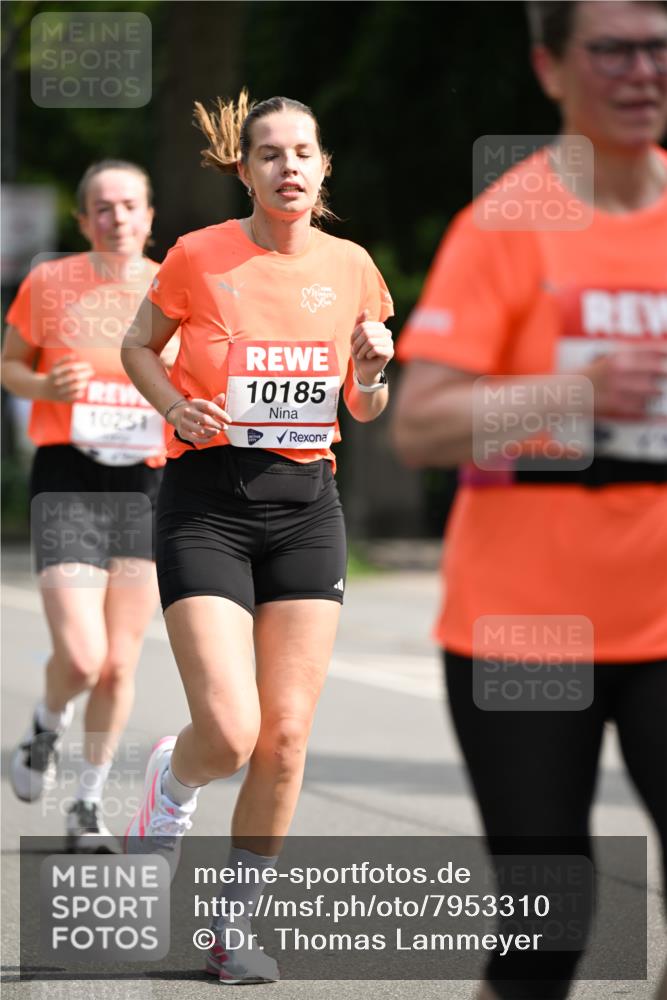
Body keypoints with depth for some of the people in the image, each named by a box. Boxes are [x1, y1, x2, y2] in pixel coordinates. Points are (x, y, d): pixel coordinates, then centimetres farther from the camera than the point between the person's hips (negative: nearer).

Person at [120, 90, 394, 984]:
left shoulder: (351, 268, 4)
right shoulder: (199, 256, -6)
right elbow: (139, 345, 10)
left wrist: (372, 374, -8)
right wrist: (175, 404, -9)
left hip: (307, 506, 3)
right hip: (208, 501, -3)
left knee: (286, 740, -1)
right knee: (229, 733, -15)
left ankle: (235, 924, 17)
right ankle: (170, 783, 22)